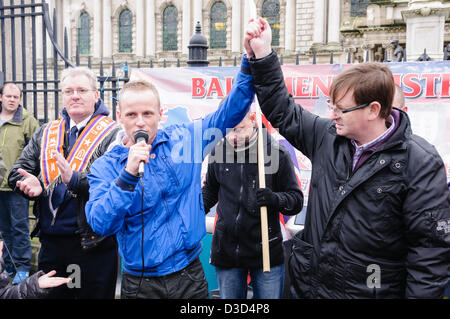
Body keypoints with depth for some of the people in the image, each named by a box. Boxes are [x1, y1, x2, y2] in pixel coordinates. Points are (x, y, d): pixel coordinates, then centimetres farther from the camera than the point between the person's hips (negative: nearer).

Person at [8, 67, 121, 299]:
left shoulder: (112, 134, -8)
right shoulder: (46, 133, 11)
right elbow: (18, 172, 9)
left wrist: (74, 180, -28)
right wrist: (31, 185, -12)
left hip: (94, 242, -5)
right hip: (51, 242, 5)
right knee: (49, 293, 20)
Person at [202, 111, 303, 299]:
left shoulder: (276, 153, -7)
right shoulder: (218, 152, 2)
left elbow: (297, 200, -4)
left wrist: (275, 199, -23)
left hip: (266, 251, -2)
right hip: (225, 252, 3)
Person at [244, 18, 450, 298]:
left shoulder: (420, 163, -15)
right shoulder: (327, 137, -1)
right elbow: (282, 111, 7)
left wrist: (421, 293, -16)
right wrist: (262, 54, 0)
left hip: (370, 291, -4)